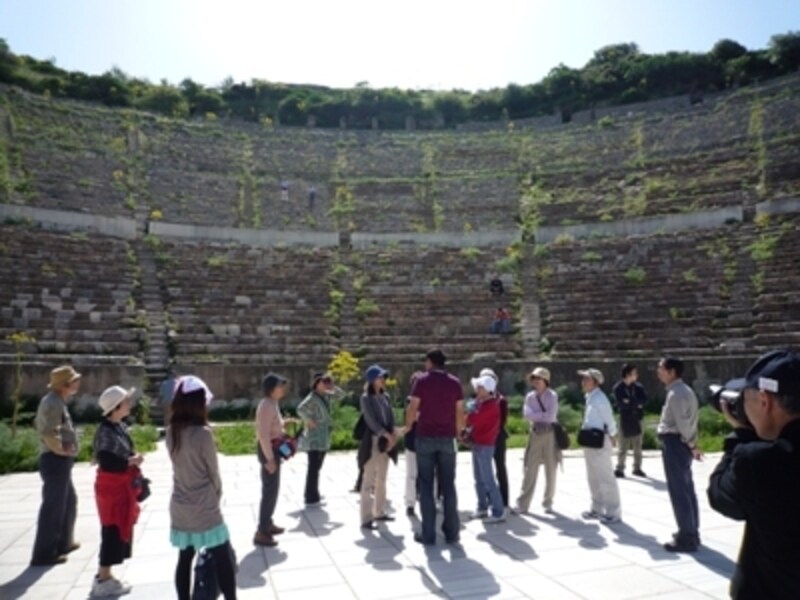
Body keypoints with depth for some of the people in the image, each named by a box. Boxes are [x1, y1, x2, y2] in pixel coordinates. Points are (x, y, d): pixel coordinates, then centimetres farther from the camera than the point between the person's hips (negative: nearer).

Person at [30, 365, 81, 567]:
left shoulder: (57, 401, 14)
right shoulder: (53, 403, -18)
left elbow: (45, 426, 23)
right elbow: (49, 432, -30)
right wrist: (59, 450, -16)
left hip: (60, 461, 11)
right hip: (56, 460, -11)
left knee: (69, 501, 22)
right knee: (53, 507, -2)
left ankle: (64, 543, 34)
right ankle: (44, 554, 7)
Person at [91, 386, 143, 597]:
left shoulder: (120, 427, 7)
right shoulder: (106, 431, -22)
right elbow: (107, 462, -29)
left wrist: (133, 457, -1)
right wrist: (131, 461, -18)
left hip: (122, 487, 9)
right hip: (112, 488, -9)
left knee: (118, 531, 17)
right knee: (113, 532, 0)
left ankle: (104, 575, 29)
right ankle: (103, 580, 13)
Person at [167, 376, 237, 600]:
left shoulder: (172, 432, -1)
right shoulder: (203, 433, -20)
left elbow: (181, 466, 5)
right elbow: (213, 472, -11)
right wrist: (216, 495, 7)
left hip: (180, 507, 7)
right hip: (204, 508, -7)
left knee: (185, 559, 16)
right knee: (224, 559, 5)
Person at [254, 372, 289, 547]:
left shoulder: (273, 403, 10)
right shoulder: (267, 406, -21)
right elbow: (263, 435, -25)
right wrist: (269, 458, -24)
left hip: (273, 448, 10)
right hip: (268, 450, -10)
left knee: (272, 488, 19)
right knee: (270, 490, -4)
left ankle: (268, 523, 33)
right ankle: (261, 533, 3)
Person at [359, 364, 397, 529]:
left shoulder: (385, 397, 11)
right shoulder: (366, 398, -8)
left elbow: (391, 418, 7)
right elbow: (371, 421, -15)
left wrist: (392, 437, -8)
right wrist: (389, 436, -21)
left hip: (385, 441, 7)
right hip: (372, 442, -7)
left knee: (381, 479, 15)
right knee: (369, 480, -5)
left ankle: (379, 512, 27)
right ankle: (366, 519, -2)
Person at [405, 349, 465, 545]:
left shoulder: (422, 381, -3)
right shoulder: (455, 382, 5)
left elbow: (413, 409, -6)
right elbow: (460, 413, 3)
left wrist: (408, 426, 11)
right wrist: (458, 432, 15)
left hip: (425, 438, -2)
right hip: (447, 439, 2)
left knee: (426, 486, 5)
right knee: (448, 485, 9)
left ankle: (428, 534, 6)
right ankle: (452, 532, 12)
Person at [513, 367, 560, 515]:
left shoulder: (552, 396, -6)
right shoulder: (530, 396, 5)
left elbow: (551, 416, -16)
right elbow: (527, 415, -7)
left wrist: (536, 415, -7)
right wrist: (543, 416, -13)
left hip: (550, 435, -2)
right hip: (535, 434, 3)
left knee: (551, 471, 7)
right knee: (529, 470, 2)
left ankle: (548, 502, 21)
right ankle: (522, 504, 5)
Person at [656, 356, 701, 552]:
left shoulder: (676, 393, -19)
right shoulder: (683, 390, 14)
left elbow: (682, 423, -21)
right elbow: (686, 421, 13)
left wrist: (692, 445, -10)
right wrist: (692, 444, 12)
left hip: (674, 442, -11)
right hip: (680, 443, 11)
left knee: (678, 491, -3)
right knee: (687, 489, 18)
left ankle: (687, 539, 4)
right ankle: (691, 532, 29)